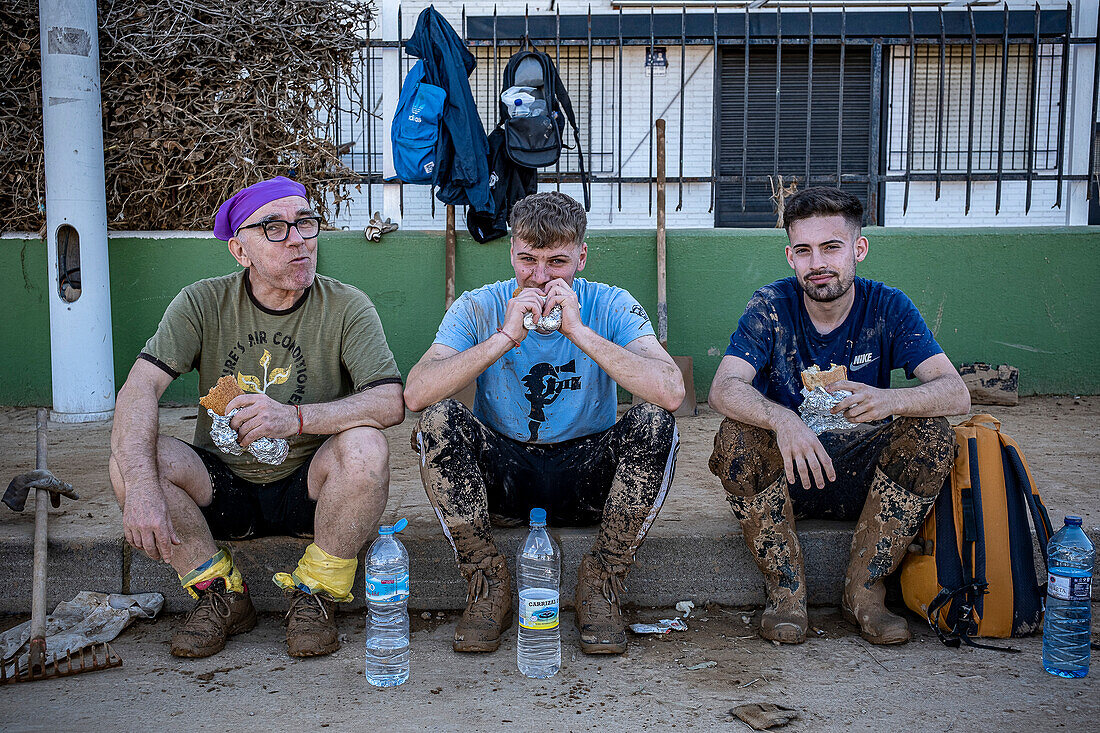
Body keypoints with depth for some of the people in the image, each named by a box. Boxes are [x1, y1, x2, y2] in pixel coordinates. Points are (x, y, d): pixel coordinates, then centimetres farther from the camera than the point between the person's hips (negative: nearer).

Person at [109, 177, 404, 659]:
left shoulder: (346, 307, -9)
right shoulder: (202, 303, -5)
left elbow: (391, 402, -22)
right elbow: (139, 389, -18)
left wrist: (296, 418, -37)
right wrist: (142, 487, -36)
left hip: (307, 489, -1)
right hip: (221, 488, 2)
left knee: (364, 448, -32)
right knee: (132, 459, -24)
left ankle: (315, 596, -8)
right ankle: (222, 596, -3)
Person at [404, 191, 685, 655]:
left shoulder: (611, 307, -9)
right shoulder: (478, 308, -8)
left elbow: (672, 393, -28)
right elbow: (415, 394, -24)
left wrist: (579, 330, -30)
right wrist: (505, 337, -30)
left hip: (587, 477, 0)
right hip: (500, 475, 0)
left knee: (655, 422, -27)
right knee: (438, 421, -27)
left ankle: (600, 584, -11)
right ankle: (488, 587, -11)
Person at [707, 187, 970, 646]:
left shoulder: (888, 307, -6)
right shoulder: (769, 307, -8)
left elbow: (956, 393, -17)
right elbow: (724, 388, -23)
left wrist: (889, 400, -40)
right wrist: (781, 419, -45)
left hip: (863, 479, 1)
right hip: (786, 473, -1)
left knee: (933, 435, -25)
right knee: (736, 436, -30)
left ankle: (864, 590, -13)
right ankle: (786, 590, -15)